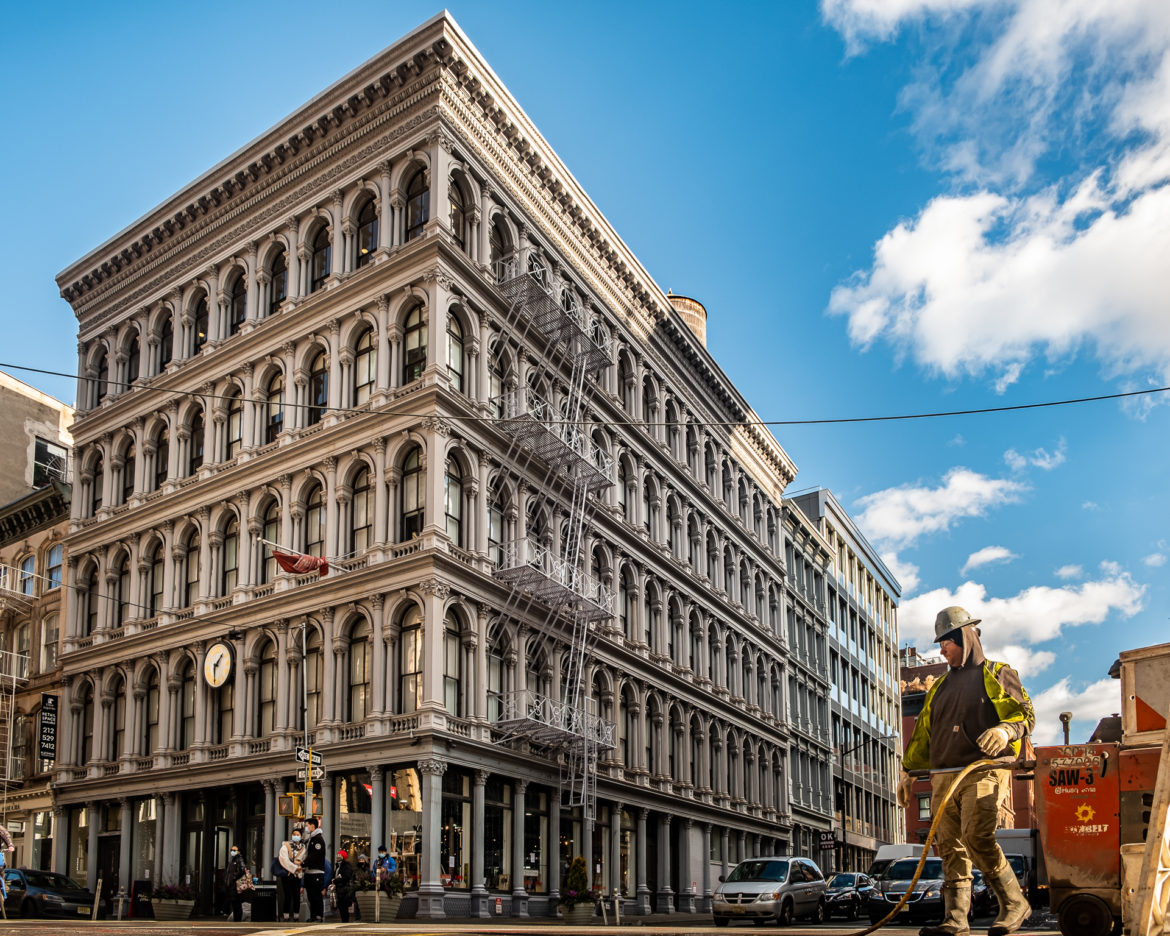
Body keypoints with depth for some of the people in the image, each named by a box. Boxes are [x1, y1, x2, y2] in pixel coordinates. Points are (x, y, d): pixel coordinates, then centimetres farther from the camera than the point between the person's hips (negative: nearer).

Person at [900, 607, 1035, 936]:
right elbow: (922, 732, 25)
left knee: (976, 836, -21)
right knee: (950, 846, 0)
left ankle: (1014, 903, -6)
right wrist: (908, 771, 21)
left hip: (984, 772, -6)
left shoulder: (997, 675, 8)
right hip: (943, 778, 6)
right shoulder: (941, 686, 25)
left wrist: (1006, 729, -23)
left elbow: (1026, 713, -2)